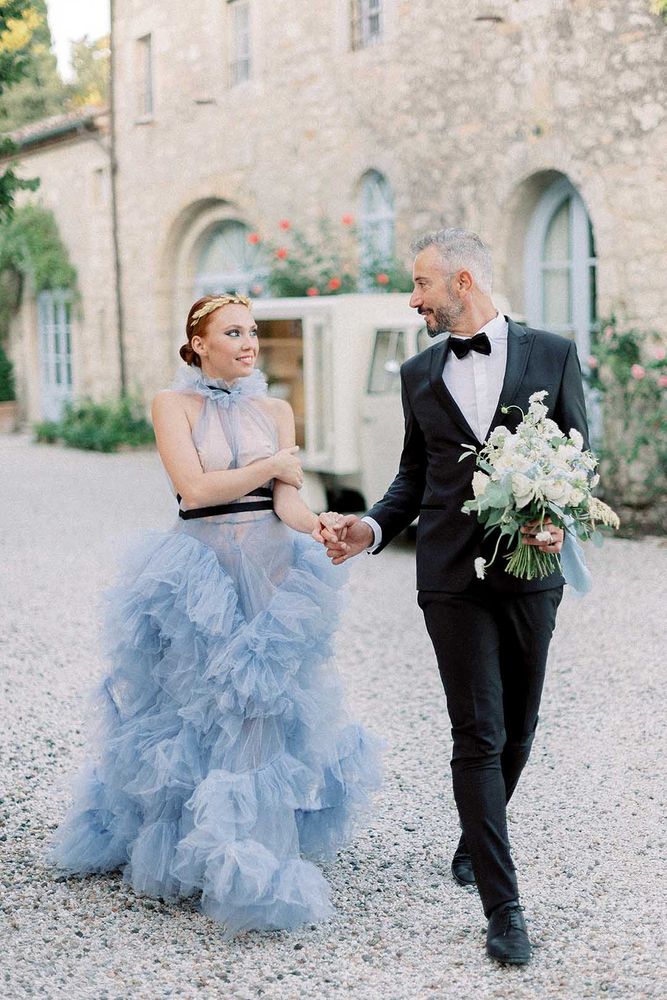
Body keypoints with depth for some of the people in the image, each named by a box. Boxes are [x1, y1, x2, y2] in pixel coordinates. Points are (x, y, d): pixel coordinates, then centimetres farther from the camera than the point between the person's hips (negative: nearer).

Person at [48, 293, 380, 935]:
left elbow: (285, 499, -2)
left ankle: (252, 867, 7)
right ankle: (173, 848, 23)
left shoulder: (276, 411, 10)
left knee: (264, 708, -1)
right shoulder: (173, 405, -1)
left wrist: (316, 525, -23)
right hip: (199, 574, -3)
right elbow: (194, 488, -13)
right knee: (192, 709, 3)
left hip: (271, 570, 3)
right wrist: (272, 465, -6)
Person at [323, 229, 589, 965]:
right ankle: (502, 907, -2)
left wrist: (559, 517, -15)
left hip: (530, 570, 0)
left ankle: (477, 840, 40)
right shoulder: (420, 374, 10)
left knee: (517, 730, 13)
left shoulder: (552, 356, 2)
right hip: (453, 574, 0)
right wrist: (375, 527, 0)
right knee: (478, 736, -6)